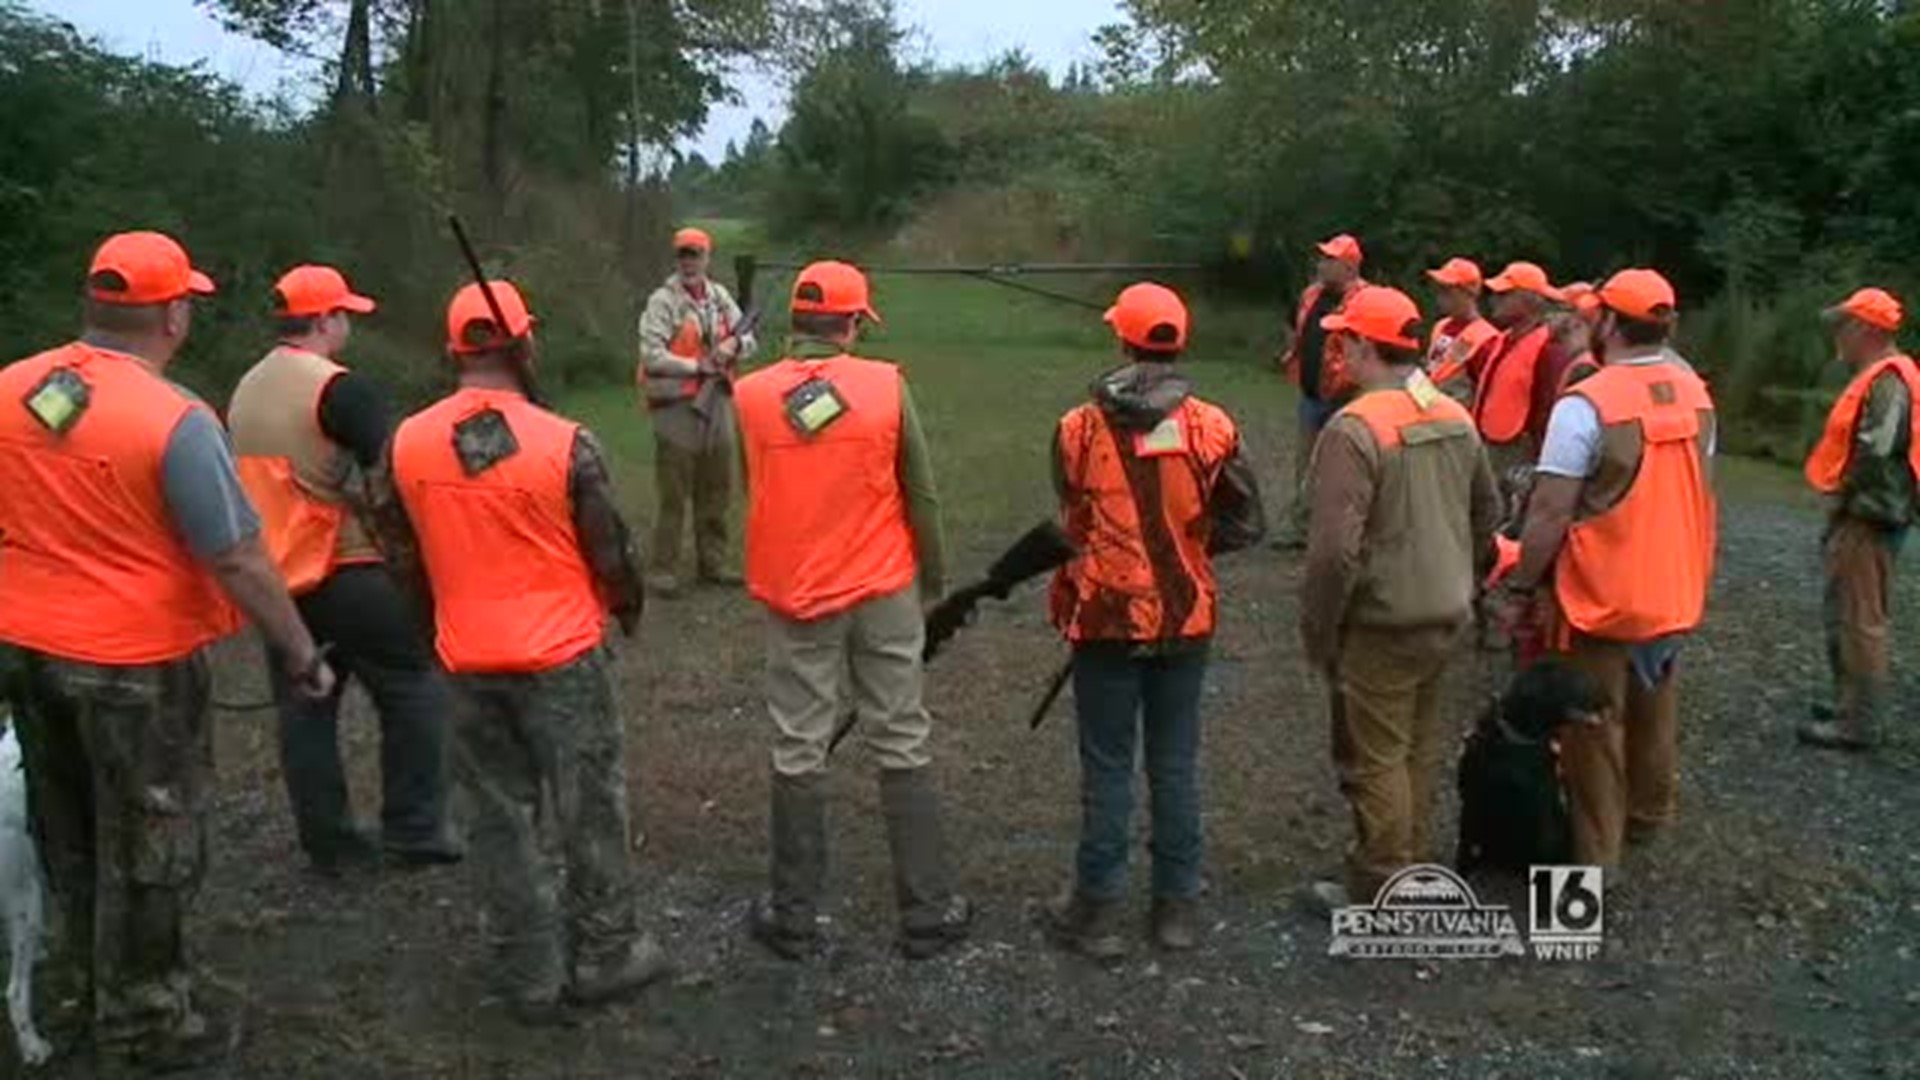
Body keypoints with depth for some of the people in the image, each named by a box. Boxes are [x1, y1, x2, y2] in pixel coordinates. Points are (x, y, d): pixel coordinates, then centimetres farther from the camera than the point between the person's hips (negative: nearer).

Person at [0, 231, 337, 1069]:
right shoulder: (175, 421, -23)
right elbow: (239, 563, -21)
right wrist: (301, 655, -10)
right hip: (135, 664, -7)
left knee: (71, 838, 24)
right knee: (146, 849, 11)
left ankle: (102, 990, 42)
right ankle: (144, 1020, 27)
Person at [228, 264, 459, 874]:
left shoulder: (245, 390, 12)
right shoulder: (336, 388, -14)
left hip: (276, 575, 8)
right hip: (347, 573, -8)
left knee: (304, 708, 13)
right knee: (414, 692, 5)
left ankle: (328, 843, 19)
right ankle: (414, 834, 7)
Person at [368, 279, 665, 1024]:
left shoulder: (405, 445, -4)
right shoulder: (566, 444, -15)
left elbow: (401, 556, 6)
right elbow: (611, 551, -5)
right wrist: (629, 608, 16)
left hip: (468, 662, 4)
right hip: (564, 656, -3)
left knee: (501, 817, 13)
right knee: (590, 810, 12)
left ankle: (530, 979, 23)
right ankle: (605, 956, 25)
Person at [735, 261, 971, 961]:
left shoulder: (751, 396, -7)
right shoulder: (886, 386, -9)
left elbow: (752, 492, 3)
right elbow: (920, 495, -4)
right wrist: (934, 579, 9)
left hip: (793, 595, 1)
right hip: (883, 591, -1)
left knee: (798, 753, 11)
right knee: (902, 746, 9)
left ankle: (793, 916, 22)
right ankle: (927, 914, 17)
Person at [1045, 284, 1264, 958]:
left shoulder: (1078, 429, -12)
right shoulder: (1211, 428, -9)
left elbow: (1069, 524, -2)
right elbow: (1245, 526, -4)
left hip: (1105, 618, -1)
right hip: (1186, 620, 2)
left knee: (1107, 765, 9)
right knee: (1176, 762, 14)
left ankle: (1098, 910, 18)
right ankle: (1178, 906, 24)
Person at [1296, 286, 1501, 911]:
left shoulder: (1356, 429, -21)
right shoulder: (1456, 416, 5)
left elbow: (1335, 548, -24)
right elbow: (1488, 511, 15)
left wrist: (1317, 631, -12)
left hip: (1383, 626, -8)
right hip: (1449, 617, 8)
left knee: (1374, 760, 5)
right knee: (1421, 745, 21)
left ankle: (1379, 894, 16)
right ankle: (1414, 865, 37)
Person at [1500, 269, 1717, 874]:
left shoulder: (1586, 405, -22)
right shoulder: (1697, 395, 1)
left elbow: (1549, 514, -22)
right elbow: (1696, 495, 11)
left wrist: (1519, 587, -11)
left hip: (1601, 598, -6)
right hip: (1675, 596, 7)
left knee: (1594, 730, 7)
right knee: (1653, 715, 24)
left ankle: (1594, 857, 18)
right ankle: (1649, 816, 43)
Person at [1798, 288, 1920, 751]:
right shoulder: (1878, 378, 15)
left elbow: (1875, 455, -24)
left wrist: (1844, 500, -13)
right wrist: (1840, 503, 12)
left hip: (1867, 520, -11)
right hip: (1858, 516, 11)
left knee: (1860, 619, -5)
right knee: (1846, 615, 18)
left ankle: (1858, 722, 0)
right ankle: (1851, 703, 29)